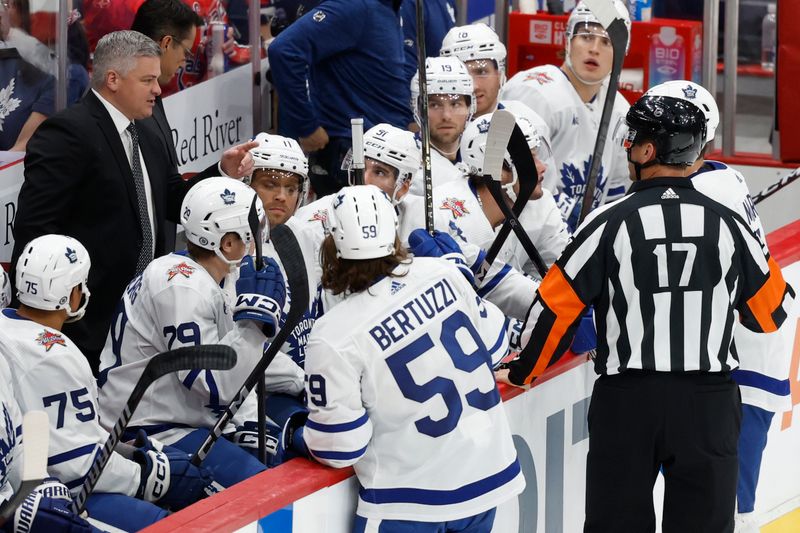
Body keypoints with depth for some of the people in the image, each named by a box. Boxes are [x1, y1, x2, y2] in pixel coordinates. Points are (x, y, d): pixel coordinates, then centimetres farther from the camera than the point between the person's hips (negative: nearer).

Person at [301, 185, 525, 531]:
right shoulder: (442, 274, -5)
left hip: (412, 503, -6)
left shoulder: (335, 338, -19)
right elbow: (492, 345, 9)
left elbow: (339, 447, -13)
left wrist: (300, 438, 8)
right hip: (487, 477, 6)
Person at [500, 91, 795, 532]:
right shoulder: (727, 224, -1)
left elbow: (556, 306, -4)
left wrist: (523, 373, 11)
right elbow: (771, 311, 9)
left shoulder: (610, 222, -7)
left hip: (627, 400, -2)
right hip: (709, 400, 2)